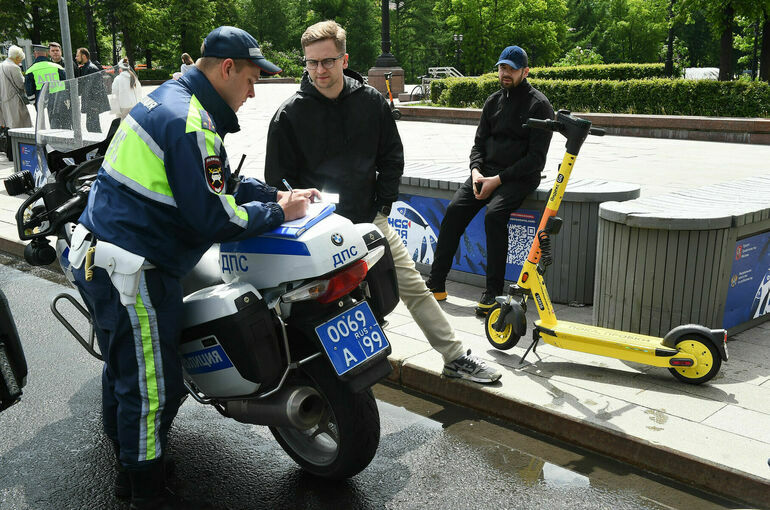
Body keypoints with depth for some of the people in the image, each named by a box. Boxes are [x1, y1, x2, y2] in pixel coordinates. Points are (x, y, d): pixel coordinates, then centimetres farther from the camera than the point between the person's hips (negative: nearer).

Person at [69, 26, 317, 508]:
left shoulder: (172, 98, 13)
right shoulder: (190, 124, -21)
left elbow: (219, 183, 17)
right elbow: (213, 219, -22)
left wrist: (277, 194, 8)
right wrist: (279, 212, -9)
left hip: (101, 259, 11)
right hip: (130, 270, -11)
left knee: (123, 368, 24)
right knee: (154, 387, 1)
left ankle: (128, 464, 44)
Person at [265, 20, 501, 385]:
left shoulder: (371, 101, 2)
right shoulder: (289, 114, -6)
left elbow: (391, 156, 12)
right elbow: (277, 177, 0)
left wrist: (384, 203, 4)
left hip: (369, 220, 3)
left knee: (415, 287, 5)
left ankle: (456, 357, 17)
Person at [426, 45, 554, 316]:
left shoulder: (538, 105, -4)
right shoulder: (493, 101, 15)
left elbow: (536, 157, -10)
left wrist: (499, 179, -17)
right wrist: (476, 171, -5)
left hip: (520, 176, -5)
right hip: (487, 171, 6)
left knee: (494, 213, -31)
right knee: (454, 209, -16)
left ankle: (493, 291, -24)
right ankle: (436, 284, -12)